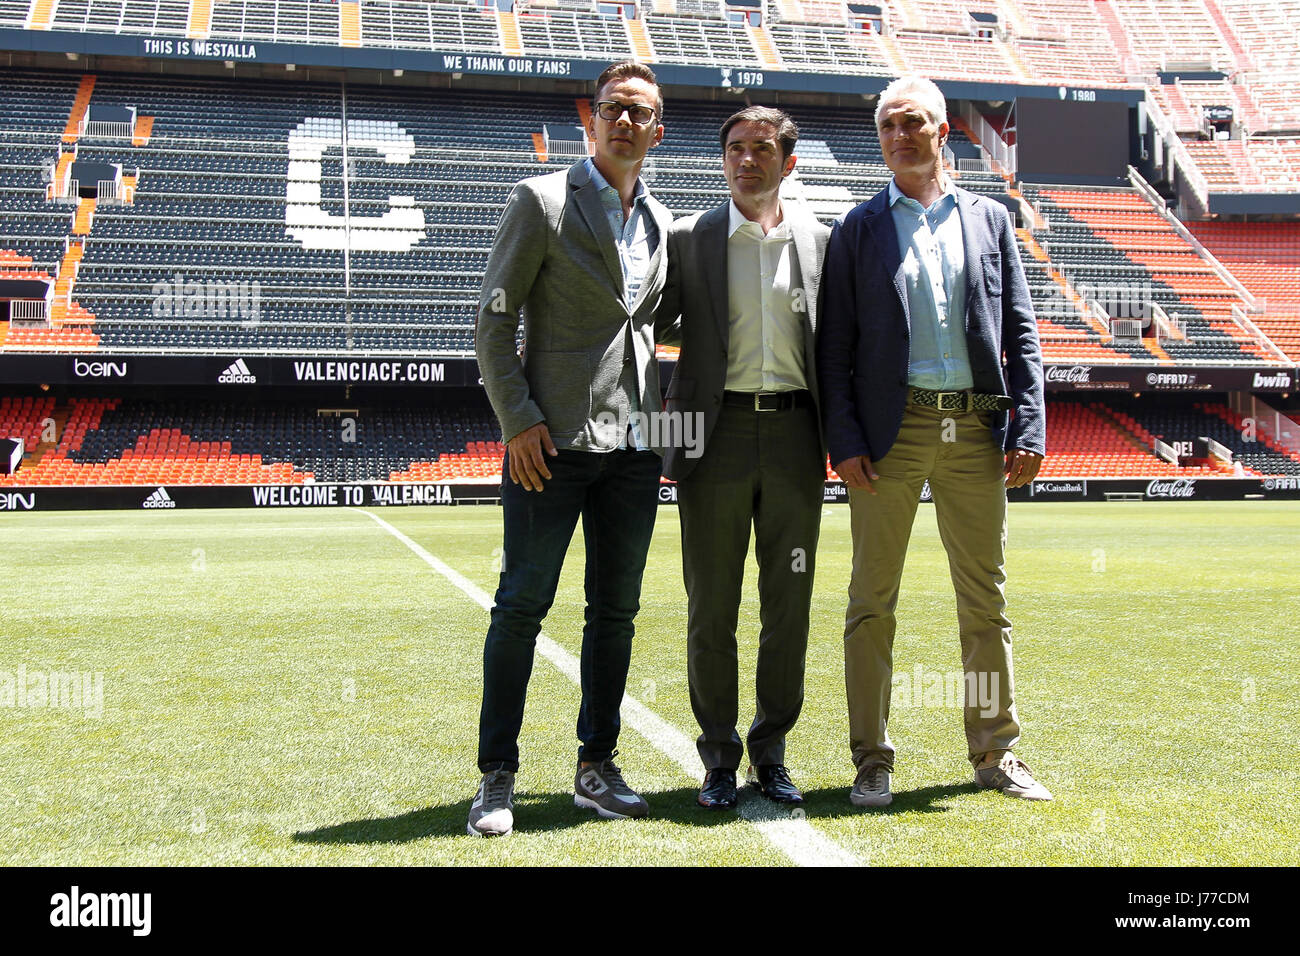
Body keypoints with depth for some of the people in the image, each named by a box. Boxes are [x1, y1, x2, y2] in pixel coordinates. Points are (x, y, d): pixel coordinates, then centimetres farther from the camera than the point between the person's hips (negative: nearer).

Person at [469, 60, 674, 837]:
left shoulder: (661, 222, 15)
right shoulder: (541, 201, -1)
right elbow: (494, 321, -4)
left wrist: (658, 411, 12)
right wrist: (518, 420, -12)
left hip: (633, 446, 5)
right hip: (554, 441, -5)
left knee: (616, 610, 9)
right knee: (523, 605, -2)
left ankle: (597, 767, 20)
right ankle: (497, 775, 8)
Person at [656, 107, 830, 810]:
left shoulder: (819, 241, 9)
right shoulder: (689, 240, 4)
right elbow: (652, 325, 10)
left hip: (794, 436, 2)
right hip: (717, 433, -1)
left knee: (788, 604, 6)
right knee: (711, 607, 3)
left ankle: (771, 751, 19)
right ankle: (719, 757, 15)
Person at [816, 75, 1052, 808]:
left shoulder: (990, 219, 12)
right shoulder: (859, 229, 7)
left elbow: (1022, 331, 9)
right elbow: (835, 347, 3)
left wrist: (1030, 428, -1)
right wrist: (844, 440, -7)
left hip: (975, 429, 2)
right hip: (892, 430, -2)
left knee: (987, 598, 8)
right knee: (873, 601, 1)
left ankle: (996, 753, 19)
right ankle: (873, 761, 10)